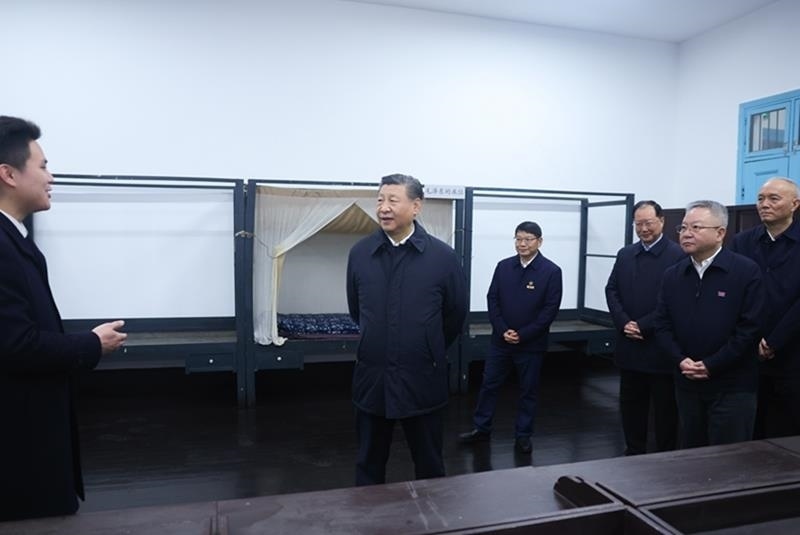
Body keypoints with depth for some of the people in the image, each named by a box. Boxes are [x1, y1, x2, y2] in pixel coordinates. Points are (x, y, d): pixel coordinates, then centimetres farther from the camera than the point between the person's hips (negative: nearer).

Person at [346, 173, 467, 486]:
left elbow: (456, 314, 3)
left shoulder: (443, 256, -9)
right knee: (369, 464, 17)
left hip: (422, 379, -2)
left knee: (429, 464, 15)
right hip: (372, 378, 2)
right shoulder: (359, 253, -2)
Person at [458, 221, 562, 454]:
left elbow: (551, 309, -10)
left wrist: (523, 335, -14)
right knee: (489, 385, 10)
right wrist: (503, 331, -10)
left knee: (528, 390, 10)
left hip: (531, 343, -3)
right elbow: (492, 300, 2)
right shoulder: (503, 266, 1)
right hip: (501, 339, 3)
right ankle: (481, 429, 25)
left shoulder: (551, 271, -8)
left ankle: (523, 435, 25)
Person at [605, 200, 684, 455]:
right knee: (631, 405, 15)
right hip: (629, 346, 6)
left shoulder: (678, 255, -9)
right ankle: (634, 453, 30)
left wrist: (643, 326, -17)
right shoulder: (625, 254, 10)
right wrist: (624, 323, -8)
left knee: (665, 409, 9)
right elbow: (612, 291, 7)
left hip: (661, 348, -5)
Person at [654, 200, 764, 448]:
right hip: (687, 384, 5)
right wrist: (680, 361, -9)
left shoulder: (746, 271, -7)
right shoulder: (672, 275, 7)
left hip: (732, 387, -4)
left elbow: (750, 327, -12)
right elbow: (662, 325, 7)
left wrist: (710, 365, -14)